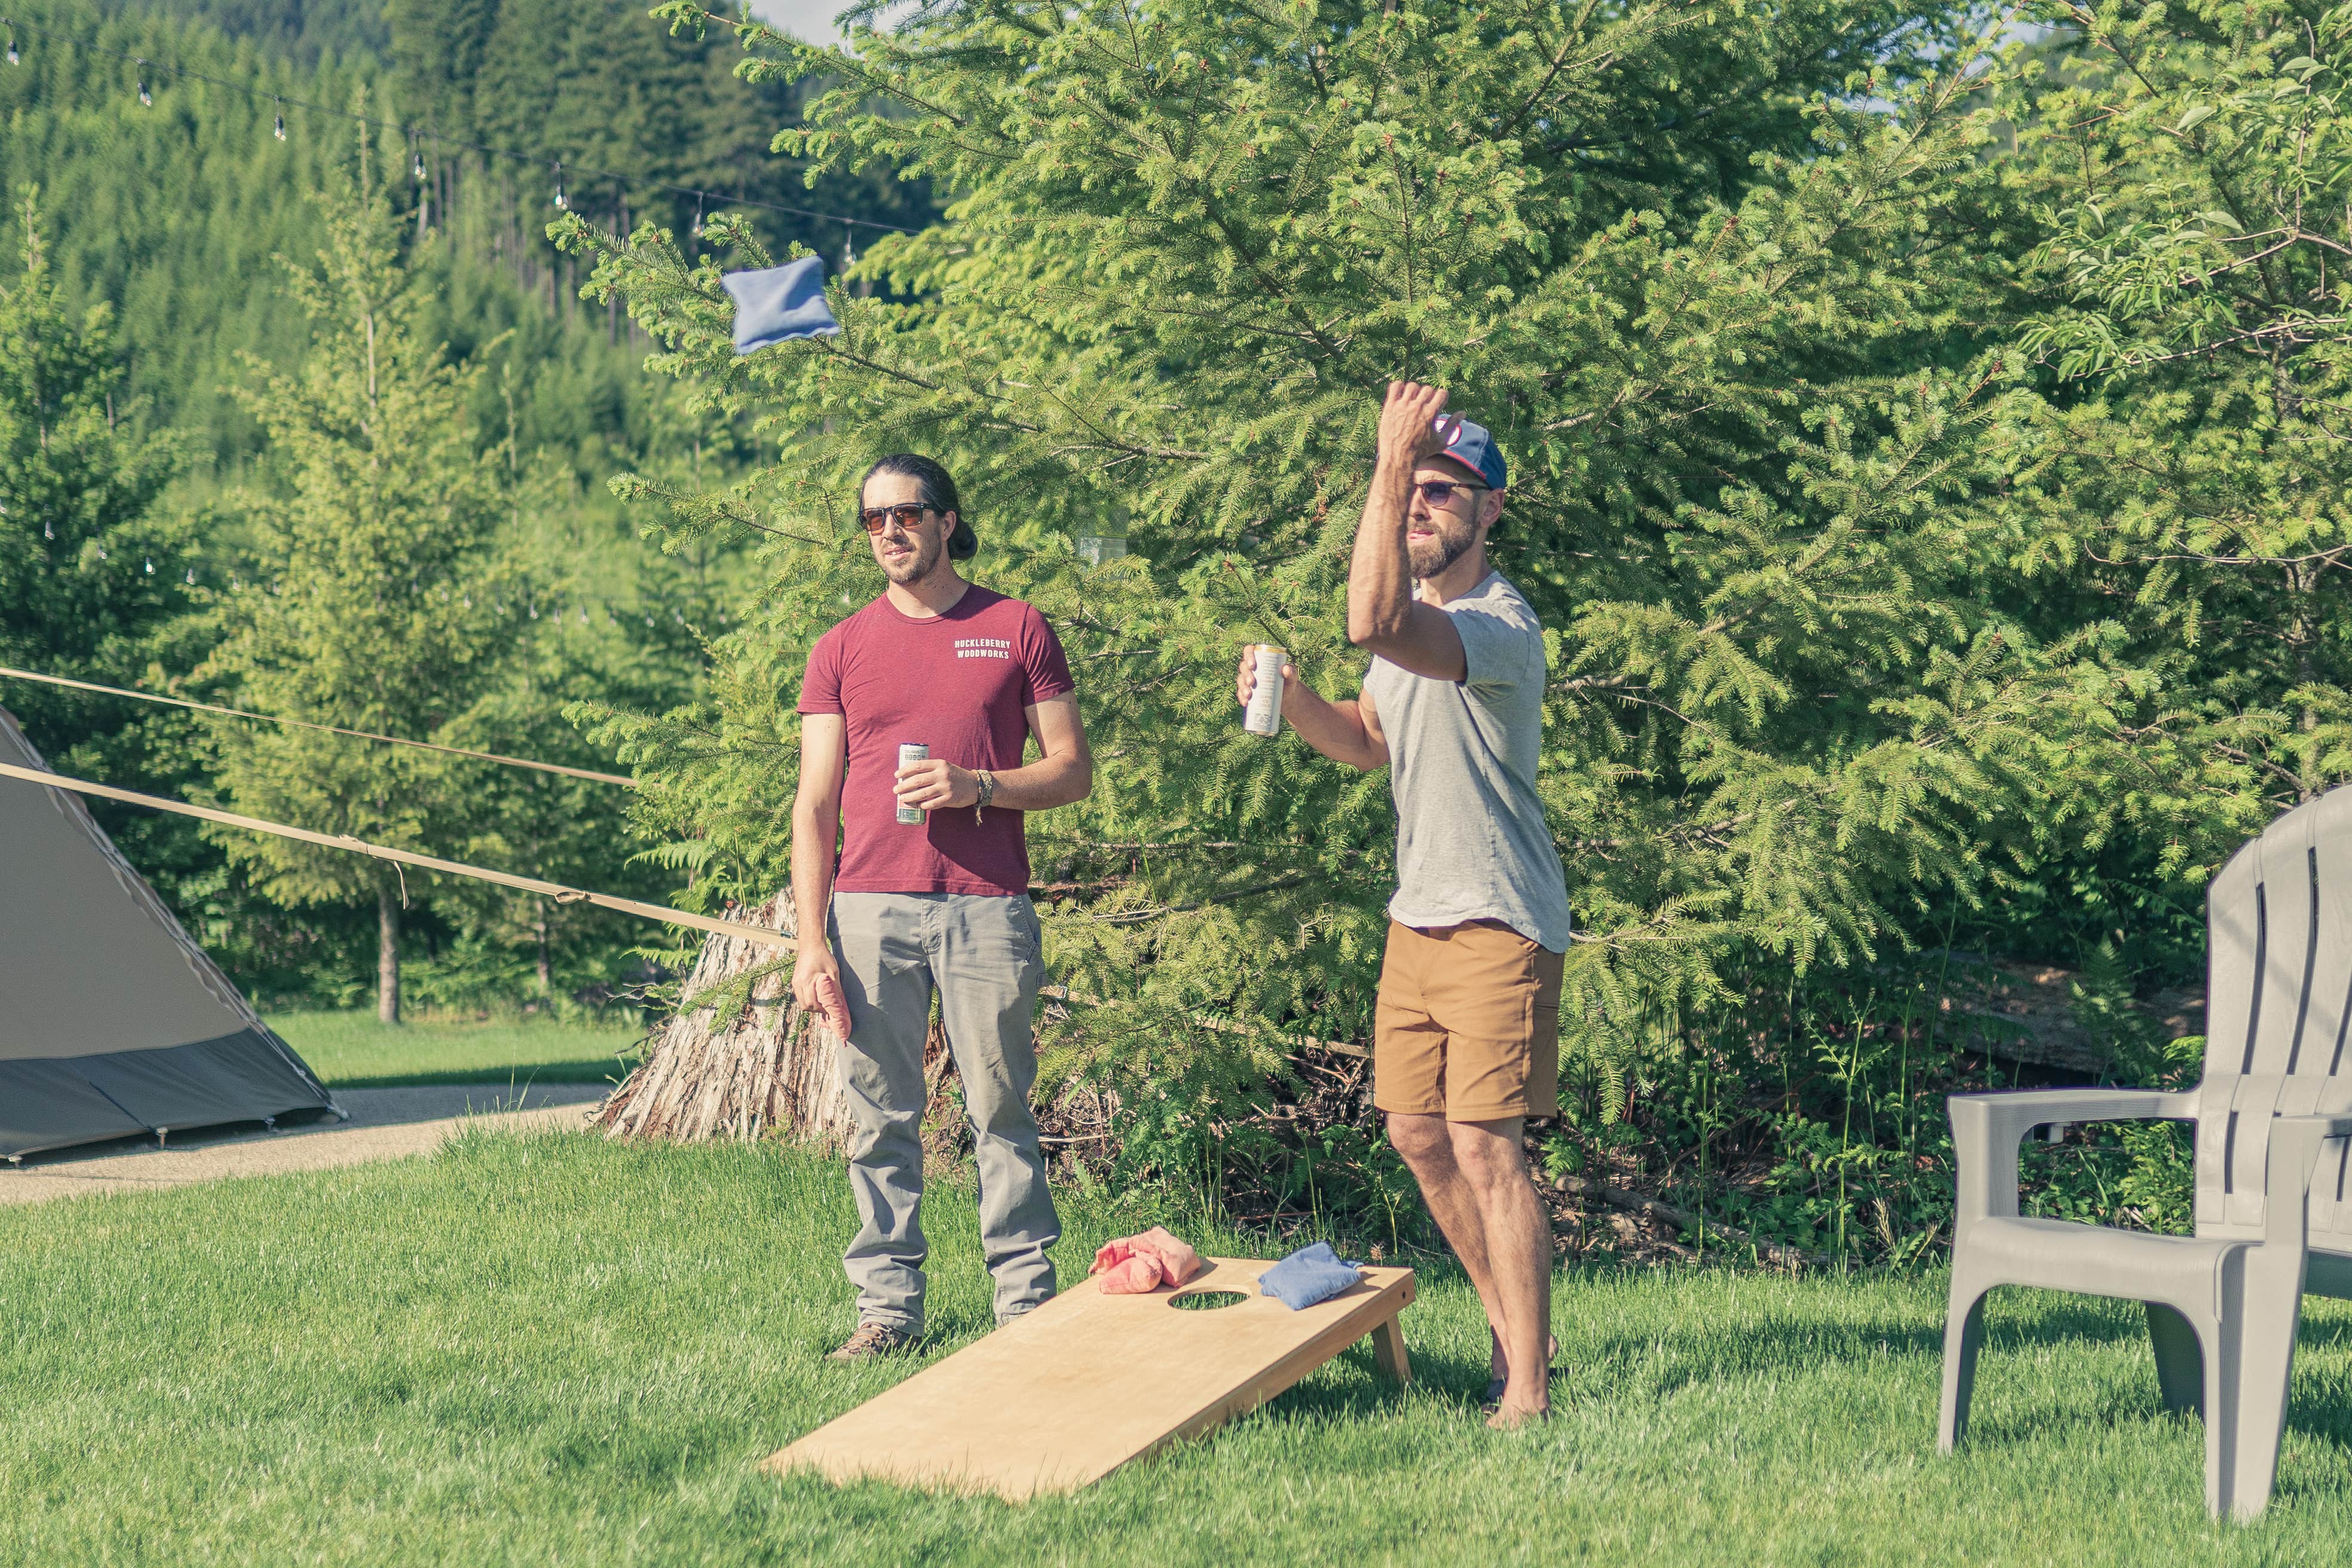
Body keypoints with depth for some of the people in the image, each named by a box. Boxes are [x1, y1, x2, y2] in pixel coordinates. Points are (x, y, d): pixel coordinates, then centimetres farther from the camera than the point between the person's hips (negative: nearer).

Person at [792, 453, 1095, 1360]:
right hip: (870, 911, 2)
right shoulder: (841, 650, 11)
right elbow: (814, 806, 8)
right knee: (882, 1117, 3)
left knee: (1000, 1110, 0)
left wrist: (979, 788, -11)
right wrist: (811, 944, -1)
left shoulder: (1017, 630, 8)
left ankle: (1027, 1302, 7)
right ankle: (888, 1307, 9)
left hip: (987, 909, -1)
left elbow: (1073, 770, 8)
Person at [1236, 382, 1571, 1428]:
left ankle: (1528, 1389, -6)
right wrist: (1287, 699, 6)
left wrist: (1391, 462, -36)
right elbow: (1368, 741, 26)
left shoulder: (1499, 624, -20)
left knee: (1484, 1147, -12)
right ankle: (1514, 1330, 28)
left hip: (1498, 924, -9)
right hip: (1419, 914, 9)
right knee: (1417, 1133, 13)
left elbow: (1371, 623, -38)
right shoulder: (1419, 623, 12)